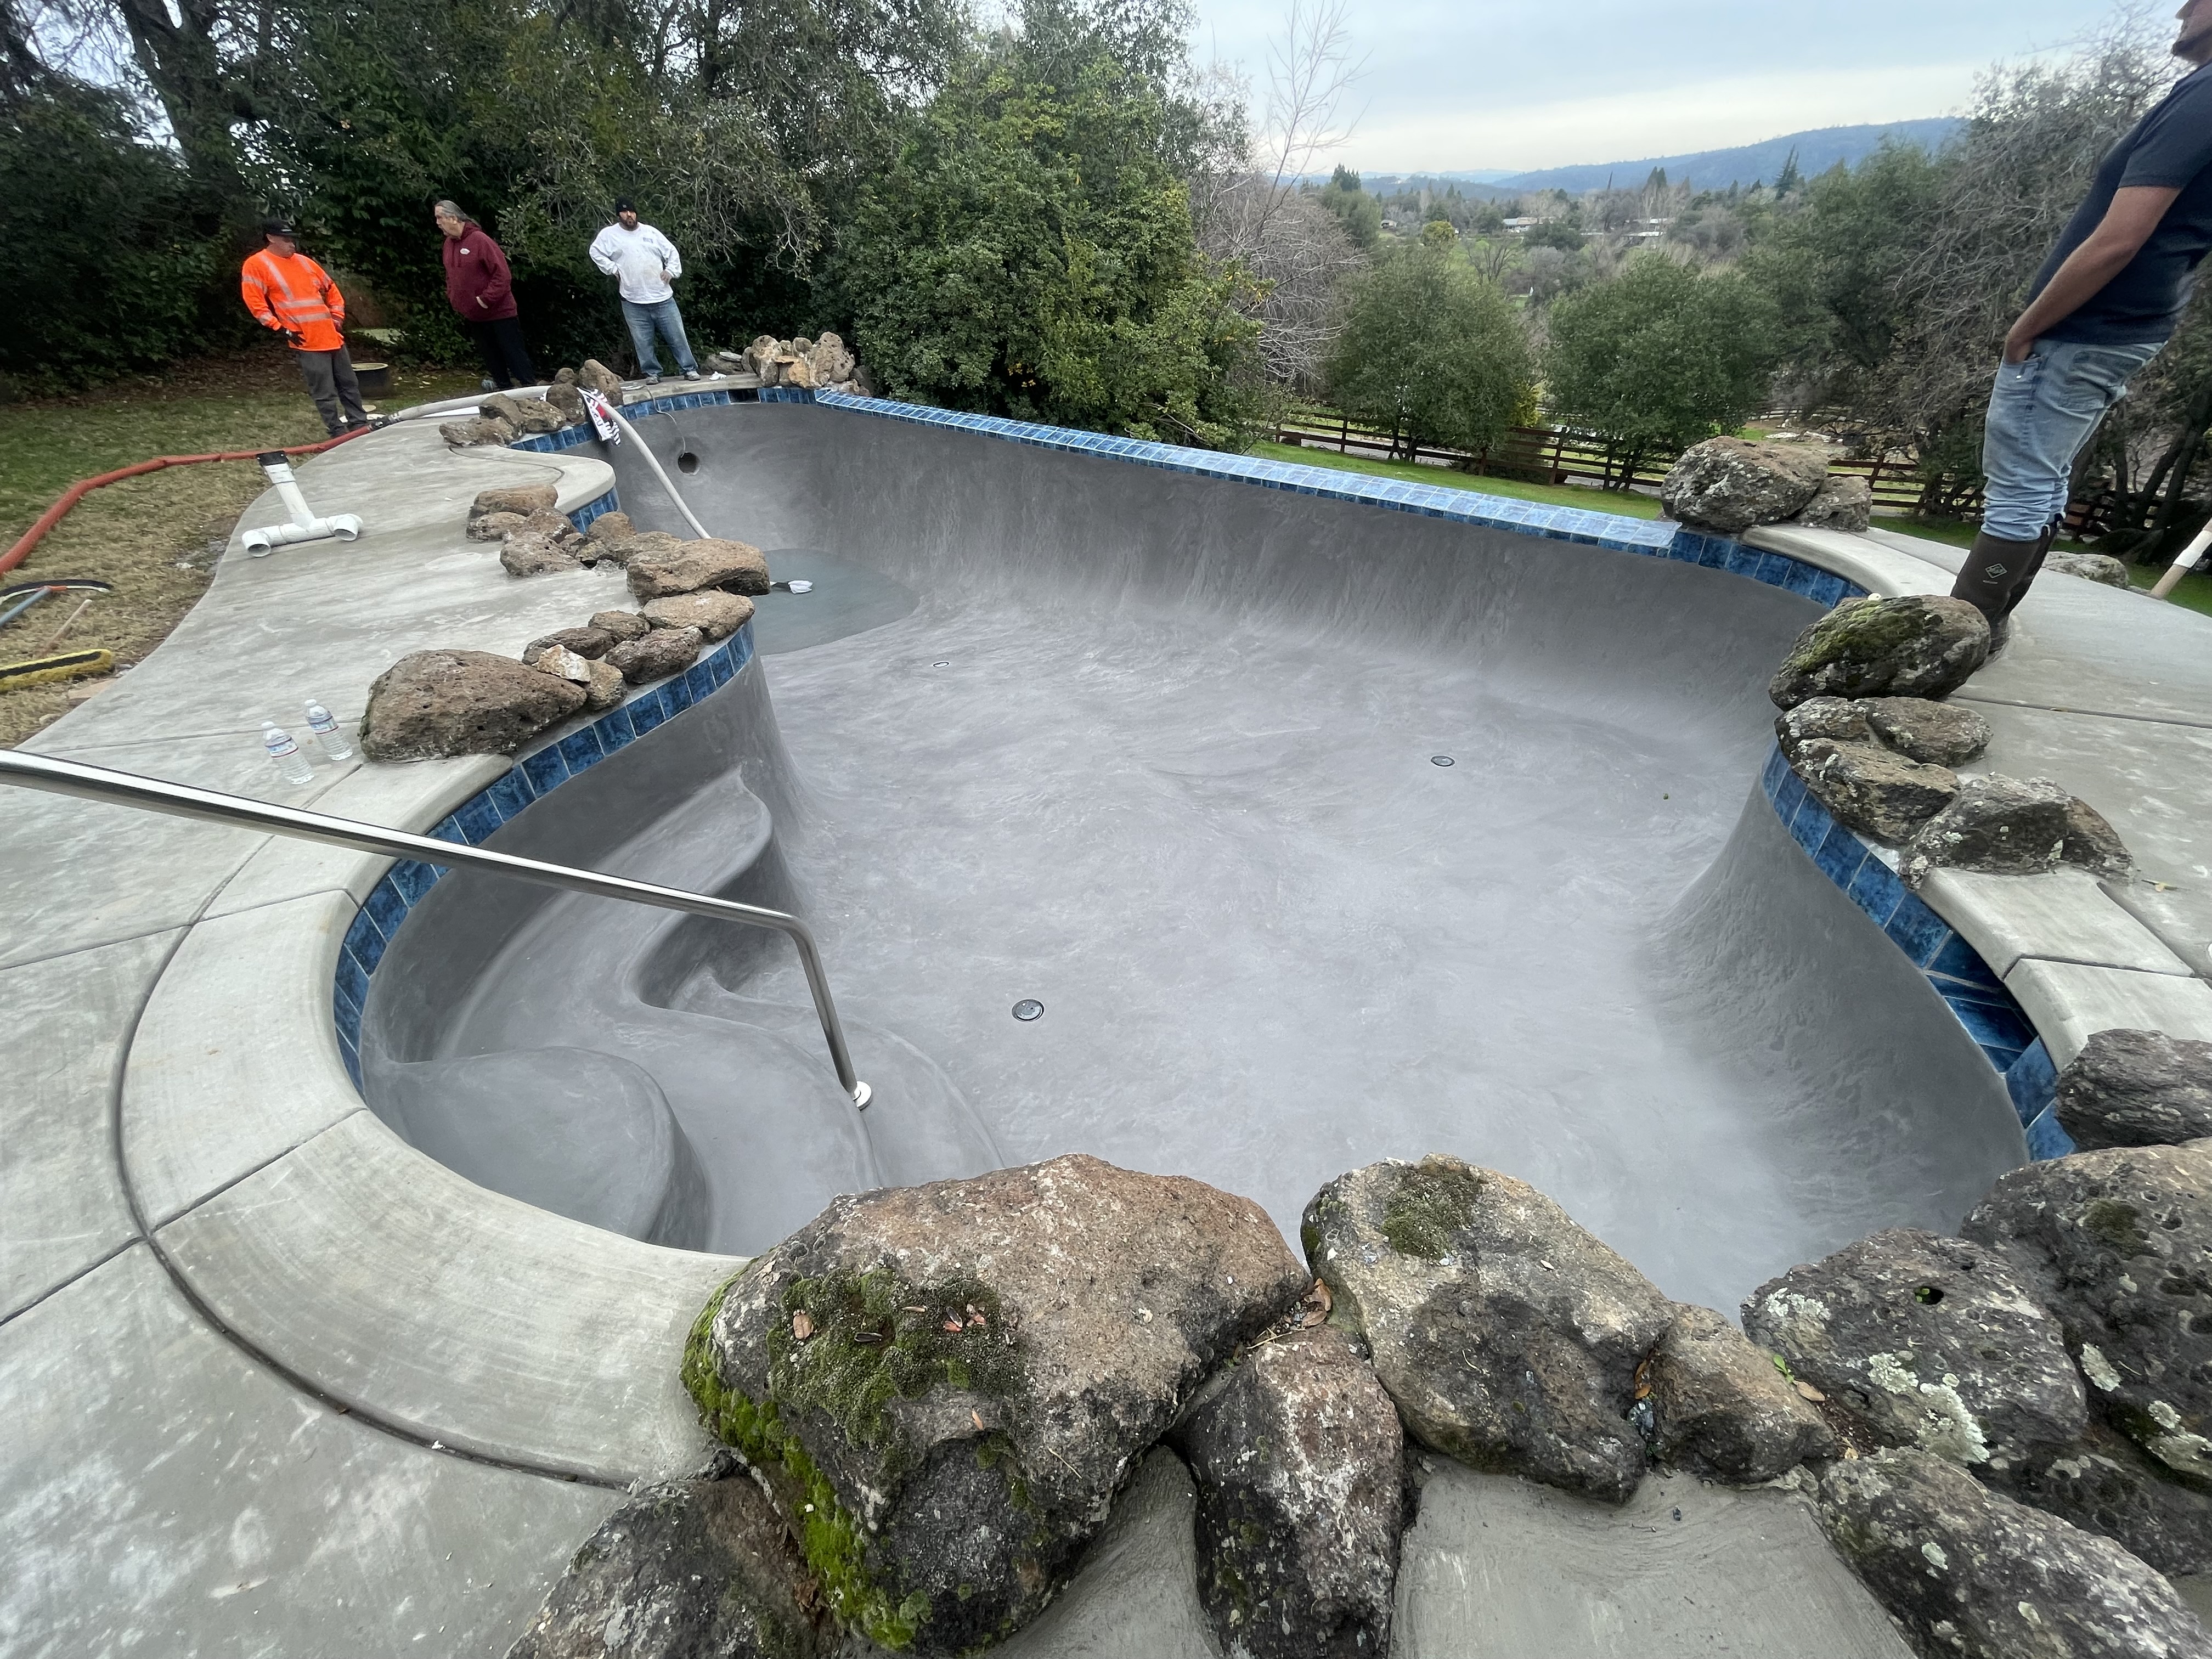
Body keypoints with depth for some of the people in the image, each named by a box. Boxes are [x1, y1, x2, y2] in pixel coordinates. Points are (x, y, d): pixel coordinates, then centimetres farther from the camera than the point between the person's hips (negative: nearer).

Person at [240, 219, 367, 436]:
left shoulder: (304, 261, 15)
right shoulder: (256, 265, -1)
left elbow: (331, 289, 25)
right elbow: (255, 303, -6)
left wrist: (338, 318, 13)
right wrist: (281, 329, -11)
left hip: (333, 336, 6)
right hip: (306, 342, -6)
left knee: (349, 384, 11)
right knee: (325, 393, -5)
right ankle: (339, 434, 1)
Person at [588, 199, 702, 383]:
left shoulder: (650, 232, 8)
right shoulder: (609, 234, 4)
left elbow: (672, 252, 13)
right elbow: (596, 252, 10)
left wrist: (671, 271, 0)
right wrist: (613, 268, -1)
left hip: (663, 298, 0)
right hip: (633, 301, 0)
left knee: (677, 336, 0)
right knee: (643, 341, 1)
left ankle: (690, 369, 8)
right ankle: (652, 373, 11)